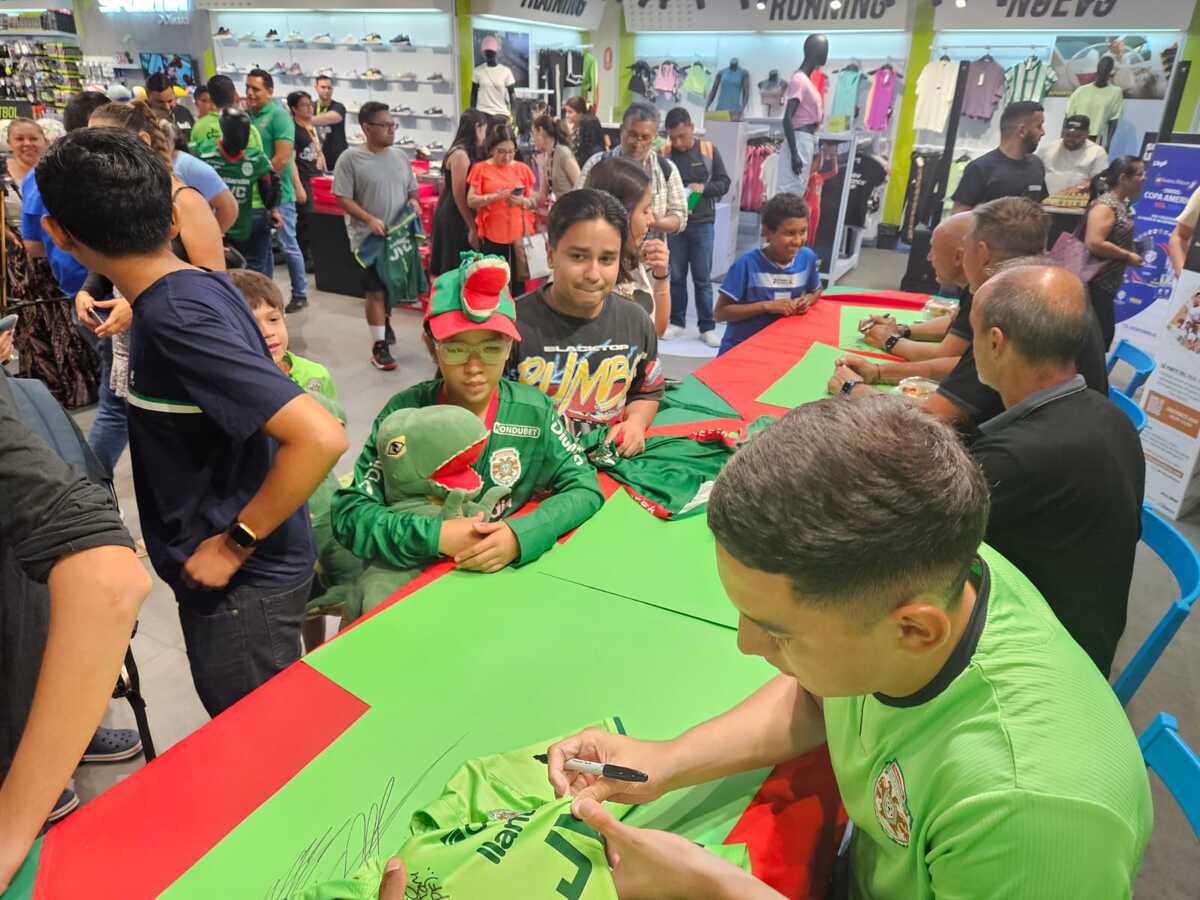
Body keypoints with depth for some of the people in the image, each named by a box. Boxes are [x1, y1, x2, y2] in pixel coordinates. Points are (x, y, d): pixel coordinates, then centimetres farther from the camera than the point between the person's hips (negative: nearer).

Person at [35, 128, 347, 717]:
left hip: (239, 582, -8)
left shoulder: (176, 320, -27)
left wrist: (234, 544, -24)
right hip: (230, 575, 8)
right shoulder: (202, 285, 0)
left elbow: (320, 437, -34)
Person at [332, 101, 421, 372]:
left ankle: (383, 319, 44)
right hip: (369, 238, -5)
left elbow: (412, 189, 17)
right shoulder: (350, 158, -9)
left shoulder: (400, 156, 7)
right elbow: (343, 199, -11)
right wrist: (370, 220, -23)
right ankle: (379, 345, 6)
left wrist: (413, 202, -6)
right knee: (376, 291, -2)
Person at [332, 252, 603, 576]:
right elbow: (349, 513, -10)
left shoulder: (535, 411, -6)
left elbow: (585, 488, -3)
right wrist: (435, 536, -24)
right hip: (413, 571, -1)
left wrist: (523, 535, -19)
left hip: (511, 567, 2)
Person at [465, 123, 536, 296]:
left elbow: (533, 202, 11)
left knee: (518, 281, 0)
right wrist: (495, 196, -17)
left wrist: (522, 201, -12)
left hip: (519, 233, 1)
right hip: (492, 235, -1)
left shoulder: (523, 169, 7)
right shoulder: (481, 168, 2)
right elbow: (471, 201, -2)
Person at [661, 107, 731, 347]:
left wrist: (704, 188, -14)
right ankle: (676, 322, 22)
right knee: (676, 276, 9)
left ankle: (707, 327, 10)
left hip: (703, 224, 0)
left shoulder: (709, 149, 1)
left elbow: (724, 182, 5)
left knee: (703, 279, 4)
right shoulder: (663, 154, -3)